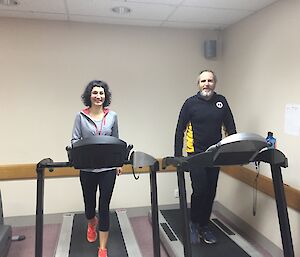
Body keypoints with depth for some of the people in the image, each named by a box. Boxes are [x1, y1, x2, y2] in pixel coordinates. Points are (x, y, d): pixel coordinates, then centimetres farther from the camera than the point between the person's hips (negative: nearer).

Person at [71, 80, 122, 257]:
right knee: (89, 203, 16)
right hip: (87, 168, 0)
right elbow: (75, 140, -1)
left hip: (108, 168, 0)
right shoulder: (81, 116, -2)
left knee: (104, 206, 1)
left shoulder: (112, 116, 3)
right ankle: (92, 224, 53)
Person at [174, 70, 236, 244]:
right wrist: (178, 155, -6)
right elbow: (180, 130, -2)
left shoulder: (221, 102, 6)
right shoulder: (191, 103, -3)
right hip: (195, 154, -3)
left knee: (211, 191, 10)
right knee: (199, 189, -9)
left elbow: (230, 127, 9)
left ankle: (204, 225, 28)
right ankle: (194, 224, 16)